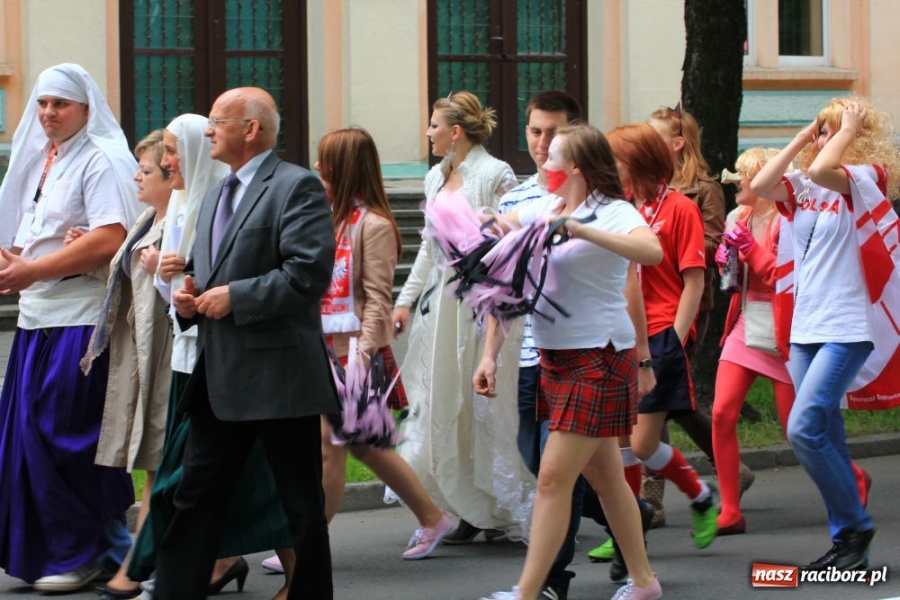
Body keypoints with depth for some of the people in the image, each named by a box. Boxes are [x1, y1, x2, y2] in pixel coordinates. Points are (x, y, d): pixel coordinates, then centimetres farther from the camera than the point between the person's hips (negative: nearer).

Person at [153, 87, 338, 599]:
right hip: (220, 379, 8)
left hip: (278, 374, -8)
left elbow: (309, 273, -19)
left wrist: (234, 297, -18)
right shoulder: (216, 197, 20)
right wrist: (188, 297, 7)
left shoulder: (297, 187, -9)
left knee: (302, 507, 3)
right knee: (197, 499, 7)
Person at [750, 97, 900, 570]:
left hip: (847, 330, -8)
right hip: (805, 329, 8)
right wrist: (800, 138, 5)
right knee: (825, 438, 8)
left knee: (804, 428, -17)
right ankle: (845, 540, 14)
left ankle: (854, 526, -4)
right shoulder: (807, 188, 12)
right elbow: (760, 185, -1)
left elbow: (821, 170, -26)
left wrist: (850, 131, -11)